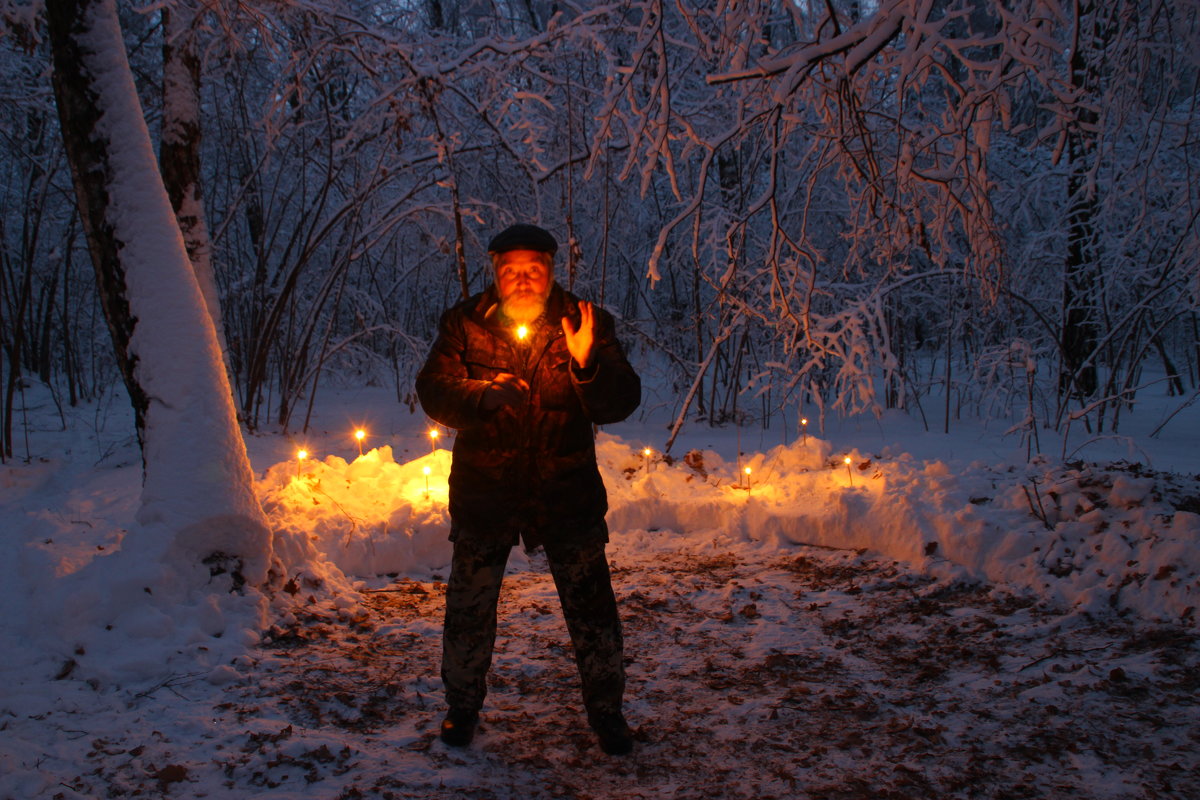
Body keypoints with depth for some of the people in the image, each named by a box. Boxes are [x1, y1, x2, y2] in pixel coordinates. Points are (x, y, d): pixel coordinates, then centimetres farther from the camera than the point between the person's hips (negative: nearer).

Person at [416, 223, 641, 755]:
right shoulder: (465, 323, -2)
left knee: (591, 604, 5)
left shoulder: (585, 323, -3)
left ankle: (606, 710, 25)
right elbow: (433, 391, -9)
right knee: (468, 605, 10)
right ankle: (462, 705, 32)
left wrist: (587, 363, -30)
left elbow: (621, 403, -10)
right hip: (484, 490, 1)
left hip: (567, 492, 0)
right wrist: (487, 396, -28)